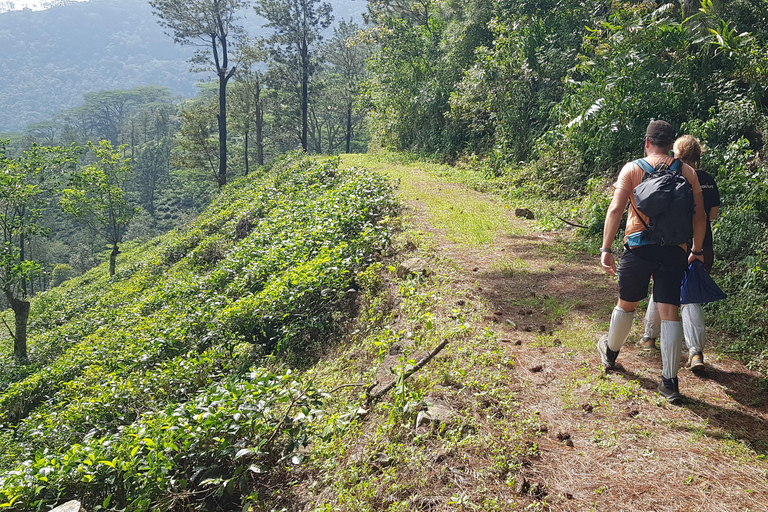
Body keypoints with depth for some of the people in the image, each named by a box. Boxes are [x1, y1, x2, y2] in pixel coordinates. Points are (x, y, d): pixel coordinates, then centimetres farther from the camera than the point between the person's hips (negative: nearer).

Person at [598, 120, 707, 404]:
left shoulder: (632, 169, 0)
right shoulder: (687, 172, 5)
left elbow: (616, 209, -10)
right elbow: (699, 216, 5)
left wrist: (605, 249, -9)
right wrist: (697, 250, 17)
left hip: (638, 247, -1)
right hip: (675, 250, 1)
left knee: (626, 305, 17)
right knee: (670, 313, 2)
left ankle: (610, 353, 39)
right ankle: (670, 382, 4)